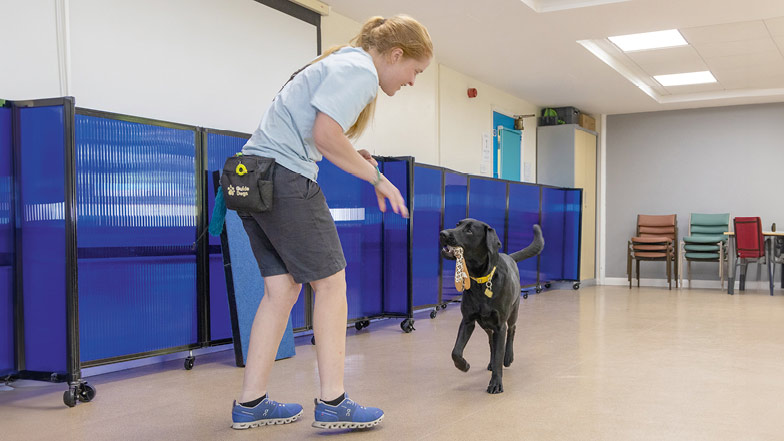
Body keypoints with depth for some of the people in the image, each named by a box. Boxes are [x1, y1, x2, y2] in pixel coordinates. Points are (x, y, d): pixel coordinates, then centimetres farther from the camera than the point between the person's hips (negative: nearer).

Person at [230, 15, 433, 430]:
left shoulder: (340, 62, 24)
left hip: (252, 174, 10)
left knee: (283, 288, 8)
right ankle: (332, 404, 2)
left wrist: (351, 156, 12)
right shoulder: (361, 70, -7)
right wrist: (375, 177, -9)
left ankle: (250, 403, 11)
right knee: (331, 282, -2)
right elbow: (325, 135, -19)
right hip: (286, 177, -10)